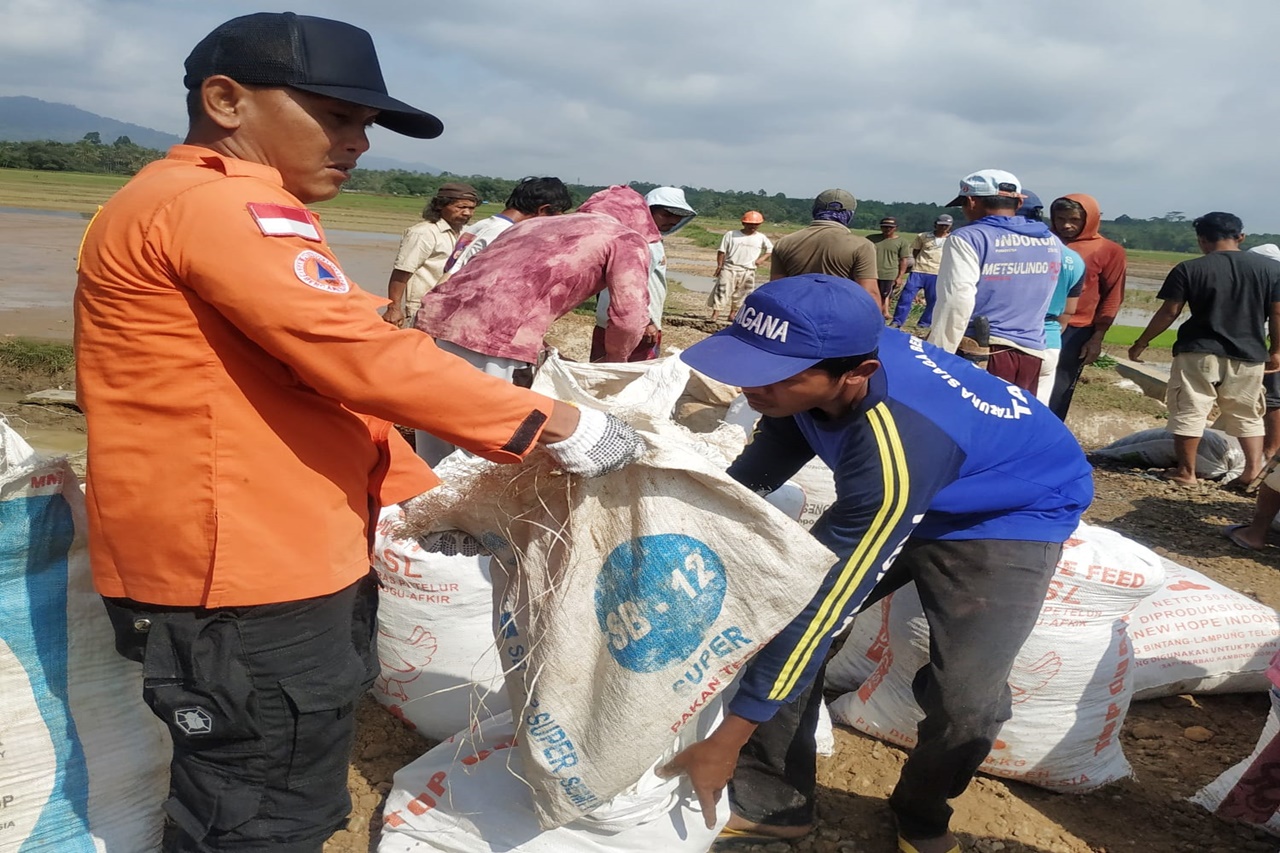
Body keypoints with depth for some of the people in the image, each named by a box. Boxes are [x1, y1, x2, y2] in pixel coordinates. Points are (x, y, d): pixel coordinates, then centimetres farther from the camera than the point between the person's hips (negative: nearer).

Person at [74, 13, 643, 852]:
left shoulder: (234, 212, 19)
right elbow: (363, 360, -26)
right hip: (246, 585, -11)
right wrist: (554, 425, -19)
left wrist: (432, 502, 14)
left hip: (272, 566, 11)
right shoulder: (217, 203, -17)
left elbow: (324, 393, 19)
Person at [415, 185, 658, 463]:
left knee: (434, 462, 17)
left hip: (433, 319, 7)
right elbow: (629, 318, 3)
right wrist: (615, 362, 23)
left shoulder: (532, 223, 32)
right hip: (491, 343, -7)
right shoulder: (625, 237, 14)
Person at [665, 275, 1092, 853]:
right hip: (887, 496, 7)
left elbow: (827, 603, -35)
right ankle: (773, 800, 11)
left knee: (966, 700, -22)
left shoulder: (897, 449, -42)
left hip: (1015, 511, -6)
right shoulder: (830, 354, -22)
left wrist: (726, 740, -27)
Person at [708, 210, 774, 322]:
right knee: (723, 290, -8)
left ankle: (732, 313, 19)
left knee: (741, 294, 8)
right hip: (729, 268, -2)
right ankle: (715, 313, -8)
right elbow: (722, 251, 3)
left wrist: (762, 259, -4)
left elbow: (771, 250, 12)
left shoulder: (761, 238, 5)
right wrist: (719, 265, -4)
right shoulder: (731, 234, 1)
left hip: (748, 271, 2)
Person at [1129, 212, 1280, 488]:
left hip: (1199, 353, -3)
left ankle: (1186, 472, 10)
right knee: (1247, 416, 17)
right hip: (1249, 356, 3)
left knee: (1188, 414, 6)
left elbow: (1169, 312, -6)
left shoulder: (1189, 269, -6)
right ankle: (1253, 470, 9)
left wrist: (1141, 343, 4)